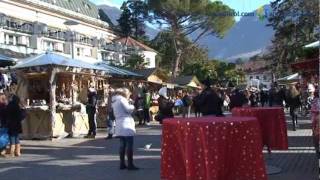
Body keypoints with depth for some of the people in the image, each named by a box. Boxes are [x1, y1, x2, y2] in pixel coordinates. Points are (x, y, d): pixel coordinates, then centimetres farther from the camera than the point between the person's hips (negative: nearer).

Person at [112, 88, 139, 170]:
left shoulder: (114, 101, 20)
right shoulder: (122, 99, -7)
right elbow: (128, 109, -15)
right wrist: (132, 106, 5)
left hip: (119, 125, 9)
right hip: (126, 124, -9)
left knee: (122, 145, 10)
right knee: (129, 145, -6)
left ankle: (122, 164, 11)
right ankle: (130, 164, -6)